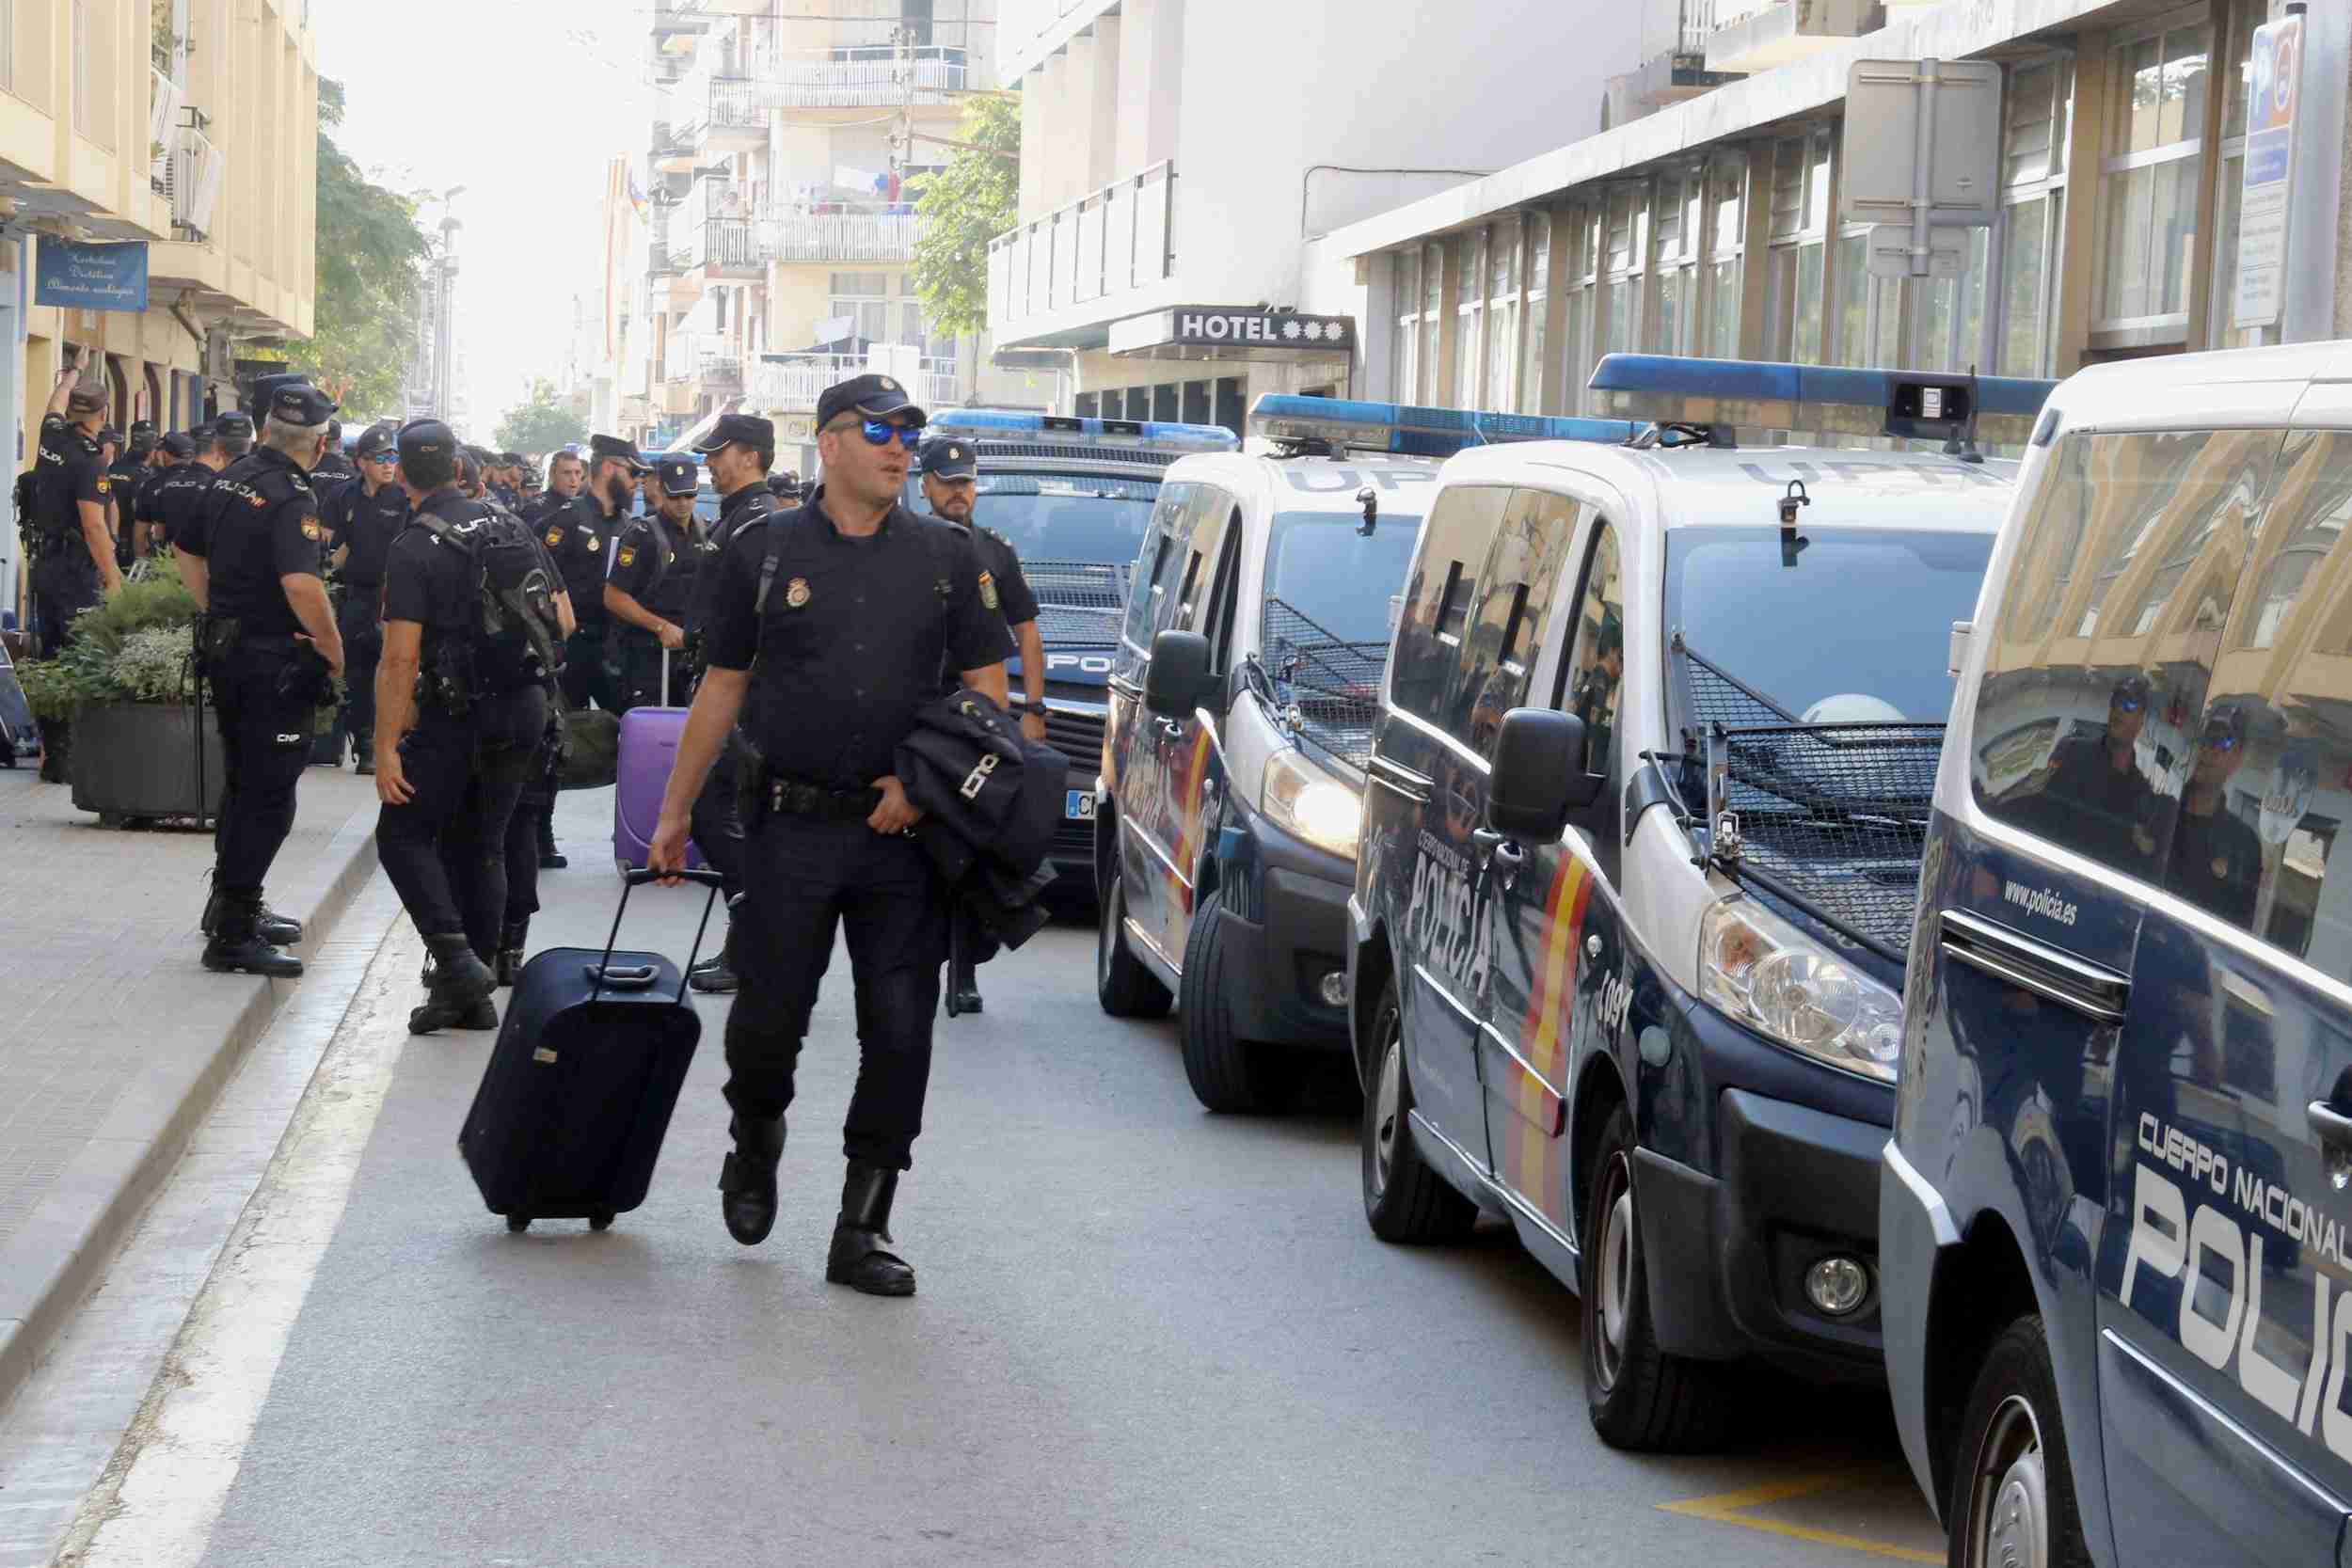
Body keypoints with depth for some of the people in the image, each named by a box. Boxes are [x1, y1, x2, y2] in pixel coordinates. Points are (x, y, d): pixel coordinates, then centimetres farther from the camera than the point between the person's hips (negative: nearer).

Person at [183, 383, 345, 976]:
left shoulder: (230, 479, 8)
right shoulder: (293, 497, -19)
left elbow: (191, 553, 19)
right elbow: (301, 584, -32)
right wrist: (333, 649, -19)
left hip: (224, 647, 9)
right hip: (276, 660, -9)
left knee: (242, 782, 21)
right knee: (268, 795, -3)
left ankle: (236, 906, 32)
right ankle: (232, 933, -4)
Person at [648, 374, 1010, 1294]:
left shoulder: (946, 557, 8)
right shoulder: (764, 553, 5)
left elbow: (986, 690, 8)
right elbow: (722, 689, 9)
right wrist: (676, 810, 9)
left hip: (905, 830, 1)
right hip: (792, 827, -1)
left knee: (899, 1036, -1)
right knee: (768, 1018, 0)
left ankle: (861, 1232, 8)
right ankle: (754, 1151, 32)